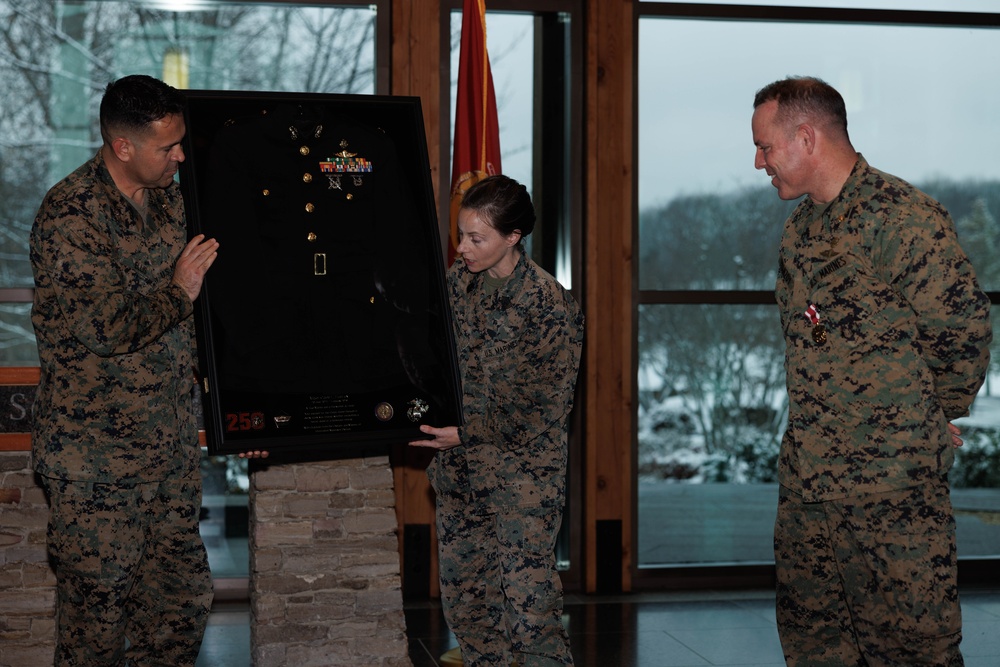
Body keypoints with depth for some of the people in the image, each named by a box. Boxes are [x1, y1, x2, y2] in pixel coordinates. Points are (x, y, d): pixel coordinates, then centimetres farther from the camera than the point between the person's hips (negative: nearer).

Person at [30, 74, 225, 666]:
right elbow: (108, 328, -24)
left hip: (171, 440, 7)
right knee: (98, 602, 1)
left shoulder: (168, 198, 9)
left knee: (184, 594, 11)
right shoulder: (69, 215, -16)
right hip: (97, 455, -7)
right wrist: (180, 291, -11)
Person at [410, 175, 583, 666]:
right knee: (462, 591, 11)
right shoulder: (457, 281, 5)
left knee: (527, 601, -8)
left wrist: (467, 433, -18)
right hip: (459, 467, 6)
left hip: (523, 470, -6)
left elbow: (545, 408, -14)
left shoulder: (549, 305, -13)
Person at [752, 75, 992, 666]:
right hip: (804, 479, 9)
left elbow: (963, 326, -13)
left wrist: (939, 415, 0)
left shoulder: (902, 216, -15)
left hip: (892, 485, -8)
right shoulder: (801, 227, 13)